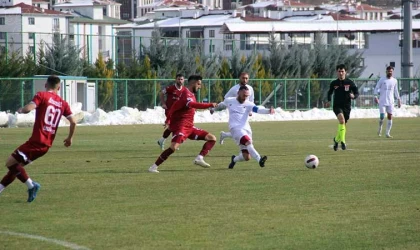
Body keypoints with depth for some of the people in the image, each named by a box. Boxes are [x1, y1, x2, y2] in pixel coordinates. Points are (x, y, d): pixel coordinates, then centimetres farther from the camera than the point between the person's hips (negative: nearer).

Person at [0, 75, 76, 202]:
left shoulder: (42, 95, -4)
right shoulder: (63, 104, 11)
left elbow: (28, 108, -18)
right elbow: (73, 122, 6)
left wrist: (21, 110, 5)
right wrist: (70, 138, 21)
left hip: (36, 141, -7)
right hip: (47, 145, 7)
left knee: (10, 163, -3)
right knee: (16, 165, 17)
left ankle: (31, 185, -8)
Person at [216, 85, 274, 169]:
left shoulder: (248, 104, 3)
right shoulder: (229, 101, 8)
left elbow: (258, 109, -16)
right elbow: (221, 105, 30)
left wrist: (268, 111, -34)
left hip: (246, 130, 2)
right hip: (235, 128, -2)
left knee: (247, 157, -2)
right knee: (248, 142, -33)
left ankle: (234, 159, 31)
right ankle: (259, 160, -46)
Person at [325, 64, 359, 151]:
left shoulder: (350, 83, 0)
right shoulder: (334, 83, 4)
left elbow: (357, 93, 2)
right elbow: (330, 92, 22)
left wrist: (353, 96, -20)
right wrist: (329, 101, 9)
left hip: (347, 106, 2)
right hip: (337, 106, -2)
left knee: (343, 124, 10)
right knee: (341, 119, -29)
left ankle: (336, 139, 38)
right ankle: (342, 141, -30)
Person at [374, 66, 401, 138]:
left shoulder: (394, 81, 9)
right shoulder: (382, 80, 0)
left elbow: (396, 91, 18)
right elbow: (376, 89, 1)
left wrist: (399, 99, 11)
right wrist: (375, 97, -13)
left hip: (390, 102, 3)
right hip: (382, 101, -3)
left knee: (390, 117, -3)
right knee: (382, 116, -10)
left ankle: (387, 133, 3)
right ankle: (380, 127, 18)